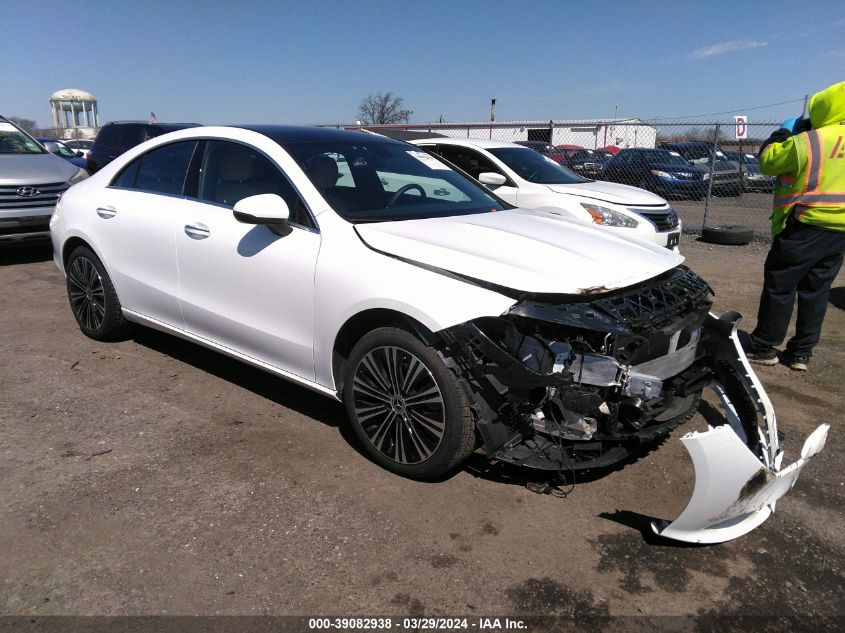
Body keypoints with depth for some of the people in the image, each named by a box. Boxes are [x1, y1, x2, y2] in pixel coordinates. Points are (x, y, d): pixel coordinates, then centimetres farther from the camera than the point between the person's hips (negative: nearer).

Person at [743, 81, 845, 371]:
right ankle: (801, 352, 17)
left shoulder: (805, 143, -16)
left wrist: (781, 135, 11)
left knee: (780, 286, 3)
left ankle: (763, 347, 9)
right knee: (816, 291, 11)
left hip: (804, 227, -7)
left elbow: (767, 162, -4)